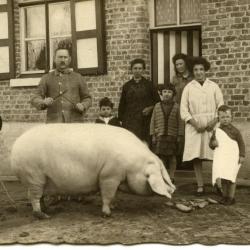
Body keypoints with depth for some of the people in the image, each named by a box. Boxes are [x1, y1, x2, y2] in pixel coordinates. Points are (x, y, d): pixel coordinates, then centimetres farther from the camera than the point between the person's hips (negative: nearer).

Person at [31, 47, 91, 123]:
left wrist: (82, 106, -5)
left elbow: (87, 99, 18)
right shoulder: (46, 78, 12)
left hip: (74, 122, 0)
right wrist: (44, 102, -17)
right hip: (54, 122, 0)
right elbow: (35, 99, 6)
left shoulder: (77, 77, 13)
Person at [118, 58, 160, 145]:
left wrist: (150, 108, -6)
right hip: (130, 122, 0)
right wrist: (120, 119, 7)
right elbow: (122, 105, 14)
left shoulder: (148, 85, 7)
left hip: (145, 121, 0)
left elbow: (157, 101, 11)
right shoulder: (127, 86, 11)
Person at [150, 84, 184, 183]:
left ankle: (171, 177, 16)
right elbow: (153, 121, 7)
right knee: (161, 156, 3)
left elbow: (180, 122, 3)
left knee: (172, 157, 7)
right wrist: (153, 135, 1)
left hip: (172, 136, -1)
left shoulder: (176, 107, 2)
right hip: (160, 136, 1)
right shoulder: (157, 106, 6)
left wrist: (180, 135, -1)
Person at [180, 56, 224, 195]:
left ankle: (219, 184, 8)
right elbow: (184, 109, 1)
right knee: (196, 156, -3)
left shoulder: (214, 87, 7)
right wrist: (195, 124, -12)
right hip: (194, 125, 0)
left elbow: (221, 106, 4)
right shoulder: (188, 88, 6)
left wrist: (214, 122, -11)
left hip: (212, 125, 0)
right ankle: (200, 186, 3)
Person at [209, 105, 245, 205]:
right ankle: (225, 196, 20)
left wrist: (242, 155, -7)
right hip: (221, 158, 4)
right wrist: (213, 143, -7)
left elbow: (241, 143, -1)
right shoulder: (216, 131, 8)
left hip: (232, 158, -4)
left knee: (231, 178, -4)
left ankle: (231, 197, 5)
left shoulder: (234, 130, -3)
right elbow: (211, 143, 16)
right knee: (223, 178, 9)